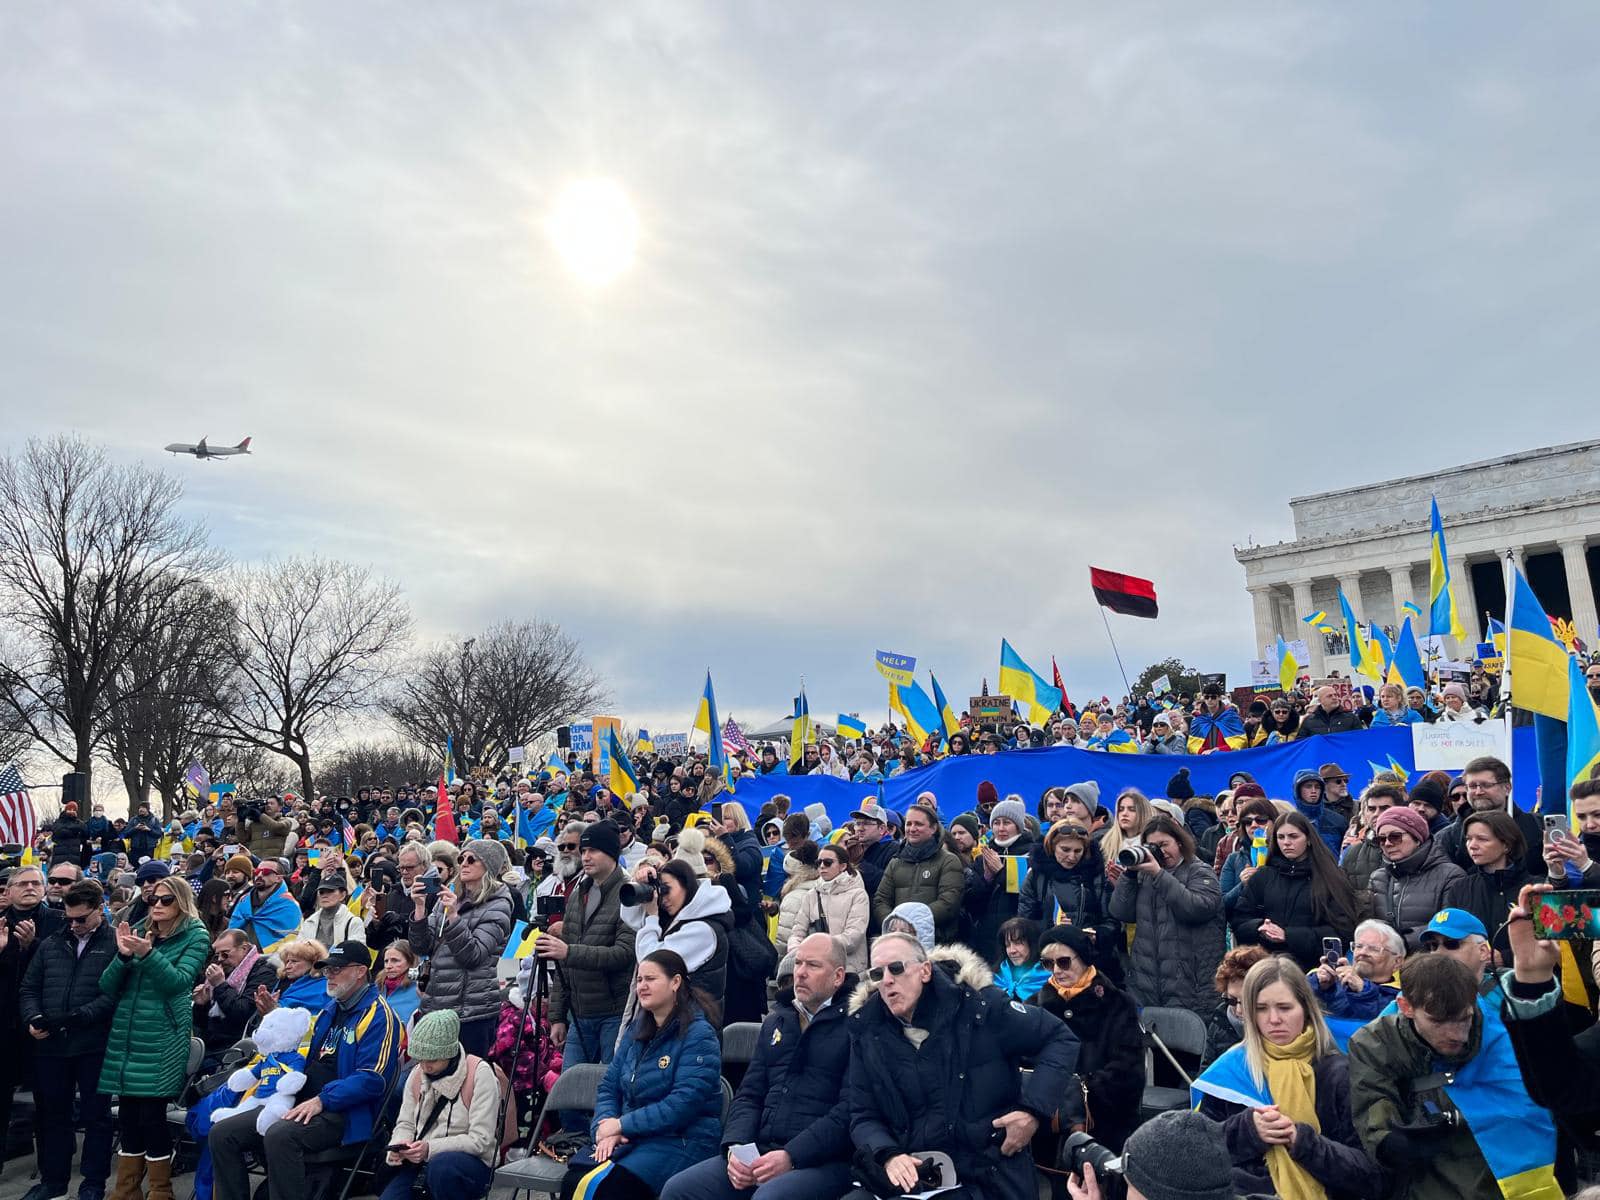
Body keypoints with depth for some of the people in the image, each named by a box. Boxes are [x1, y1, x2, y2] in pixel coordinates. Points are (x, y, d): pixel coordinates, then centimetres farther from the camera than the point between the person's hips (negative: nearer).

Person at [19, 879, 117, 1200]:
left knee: (96, 1116, 5)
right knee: (51, 1114, 16)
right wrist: (32, 1018, -4)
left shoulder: (116, 943, -6)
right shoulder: (51, 944, 11)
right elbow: (29, 988, 14)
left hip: (94, 1046, -5)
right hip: (50, 1045, 5)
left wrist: (80, 1016, -23)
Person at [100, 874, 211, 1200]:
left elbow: (179, 982, -14)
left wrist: (148, 954, -26)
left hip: (162, 1038, -5)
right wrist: (123, 956, -11)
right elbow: (108, 989, 8)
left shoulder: (195, 936, -1)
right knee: (127, 1114, 9)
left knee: (152, 1114, -4)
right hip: (125, 1034, 5)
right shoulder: (139, 932, 11)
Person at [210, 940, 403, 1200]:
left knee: (280, 1135, -35)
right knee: (222, 1133, -2)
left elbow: (373, 1079, -18)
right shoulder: (330, 1009, 20)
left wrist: (322, 1100, -22)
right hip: (302, 1104, 9)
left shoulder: (378, 1016, -9)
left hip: (343, 1115, -9)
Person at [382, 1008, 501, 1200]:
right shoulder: (417, 1074, 6)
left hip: (472, 1162, -4)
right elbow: (405, 1123, 11)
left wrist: (430, 1148, -27)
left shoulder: (480, 1073, -13)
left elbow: (480, 1140, -16)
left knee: (441, 1165, -37)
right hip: (420, 1162, 5)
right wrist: (398, 1146, -13)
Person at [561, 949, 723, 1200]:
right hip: (629, 1137, 6)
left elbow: (683, 1103, -18)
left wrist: (622, 1125, -16)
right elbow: (609, 1087, 13)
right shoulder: (636, 1029, 14)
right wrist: (606, 1126, -8)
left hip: (681, 1141, -6)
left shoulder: (698, 1035, -9)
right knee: (575, 1179, -23)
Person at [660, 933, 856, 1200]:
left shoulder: (851, 1025, -4)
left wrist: (791, 1157, -18)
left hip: (824, 1161, -6)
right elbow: (749, 1095, 18)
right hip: (760, 1153, 6)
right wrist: (735, 1146, -1)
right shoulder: (775, 1023, 20)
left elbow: (848, 1109, -13)